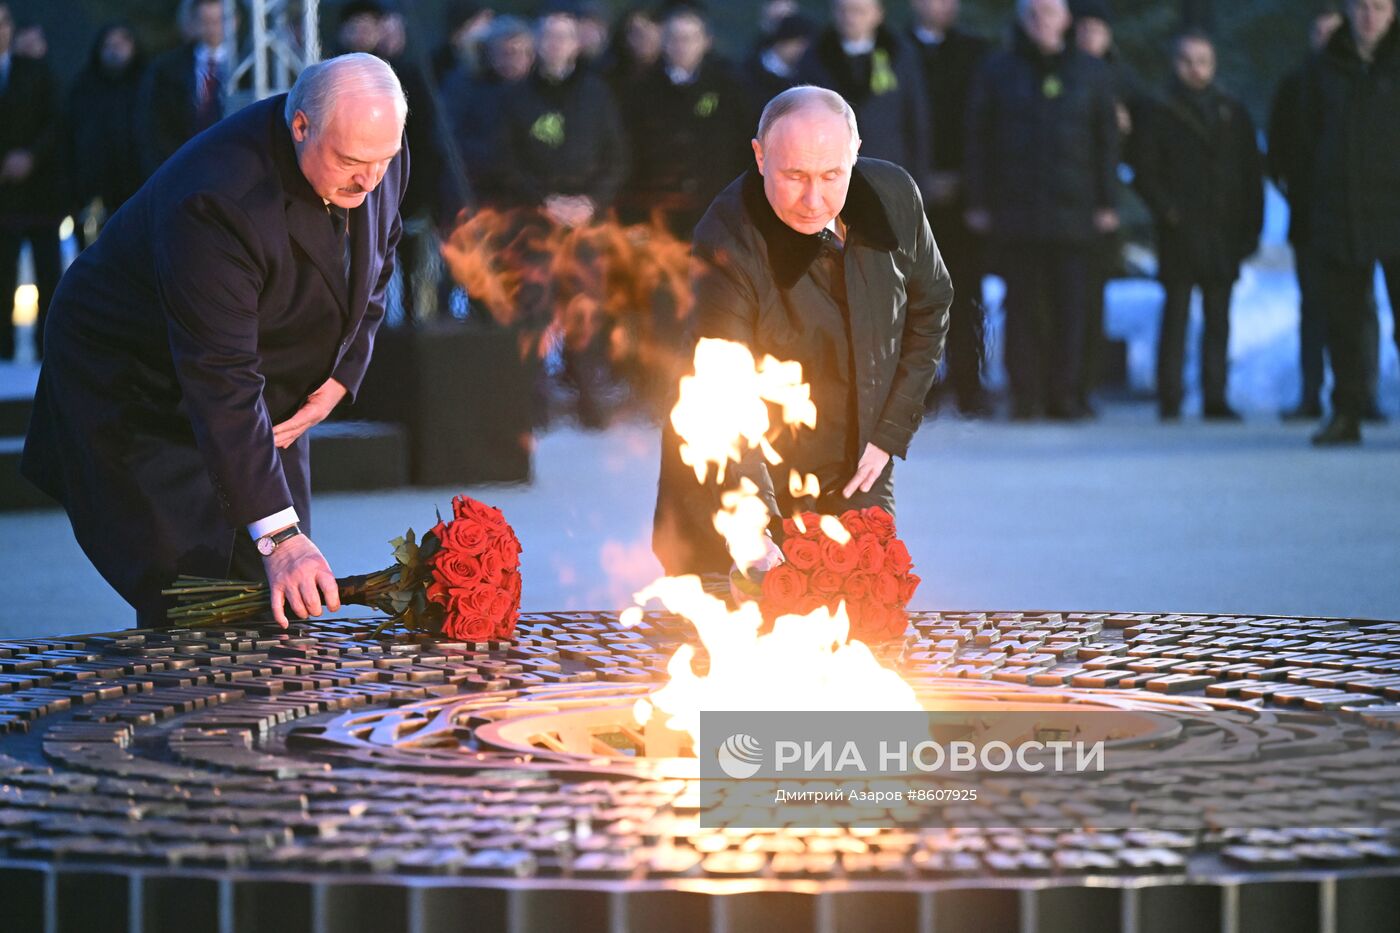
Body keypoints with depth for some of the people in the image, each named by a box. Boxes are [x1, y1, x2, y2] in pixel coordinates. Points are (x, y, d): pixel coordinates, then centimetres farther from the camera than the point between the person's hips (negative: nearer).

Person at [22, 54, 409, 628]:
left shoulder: (379, 154, -14)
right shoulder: (218, 201, -38)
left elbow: (374, 265, 9)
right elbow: (222, 381, -40)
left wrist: (342, 375, -7)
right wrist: (276, 533, -45)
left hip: (271, 394, 7)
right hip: (143, 397, -7)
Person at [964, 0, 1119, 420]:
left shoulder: (1090, 73, 10)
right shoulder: (997, 71, 8)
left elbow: (1107, 141, 10)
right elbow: (978, 139, 7)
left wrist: (1106, 203, 4)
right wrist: (979, 202, 1)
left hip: (1073, 210, 0)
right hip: (1015, 209, 0)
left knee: (1070, 305, -3)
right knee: (1023, 306, -1)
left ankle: (1064, 394, 2)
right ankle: (1024, 396, 3)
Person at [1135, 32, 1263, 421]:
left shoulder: (1233, 114, 12)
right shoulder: (1163, 115, 5)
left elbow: (1252, 174, 12)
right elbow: (1146, 173, 4)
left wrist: (1251, 227, 5)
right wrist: (1166, 209, -11)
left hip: (1223, 234, 2)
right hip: (1180, 234, -2)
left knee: (1218, 319, 3)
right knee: (1176, 315, -3)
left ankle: (1215, 398, 6)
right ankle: (1169, 399, -1)